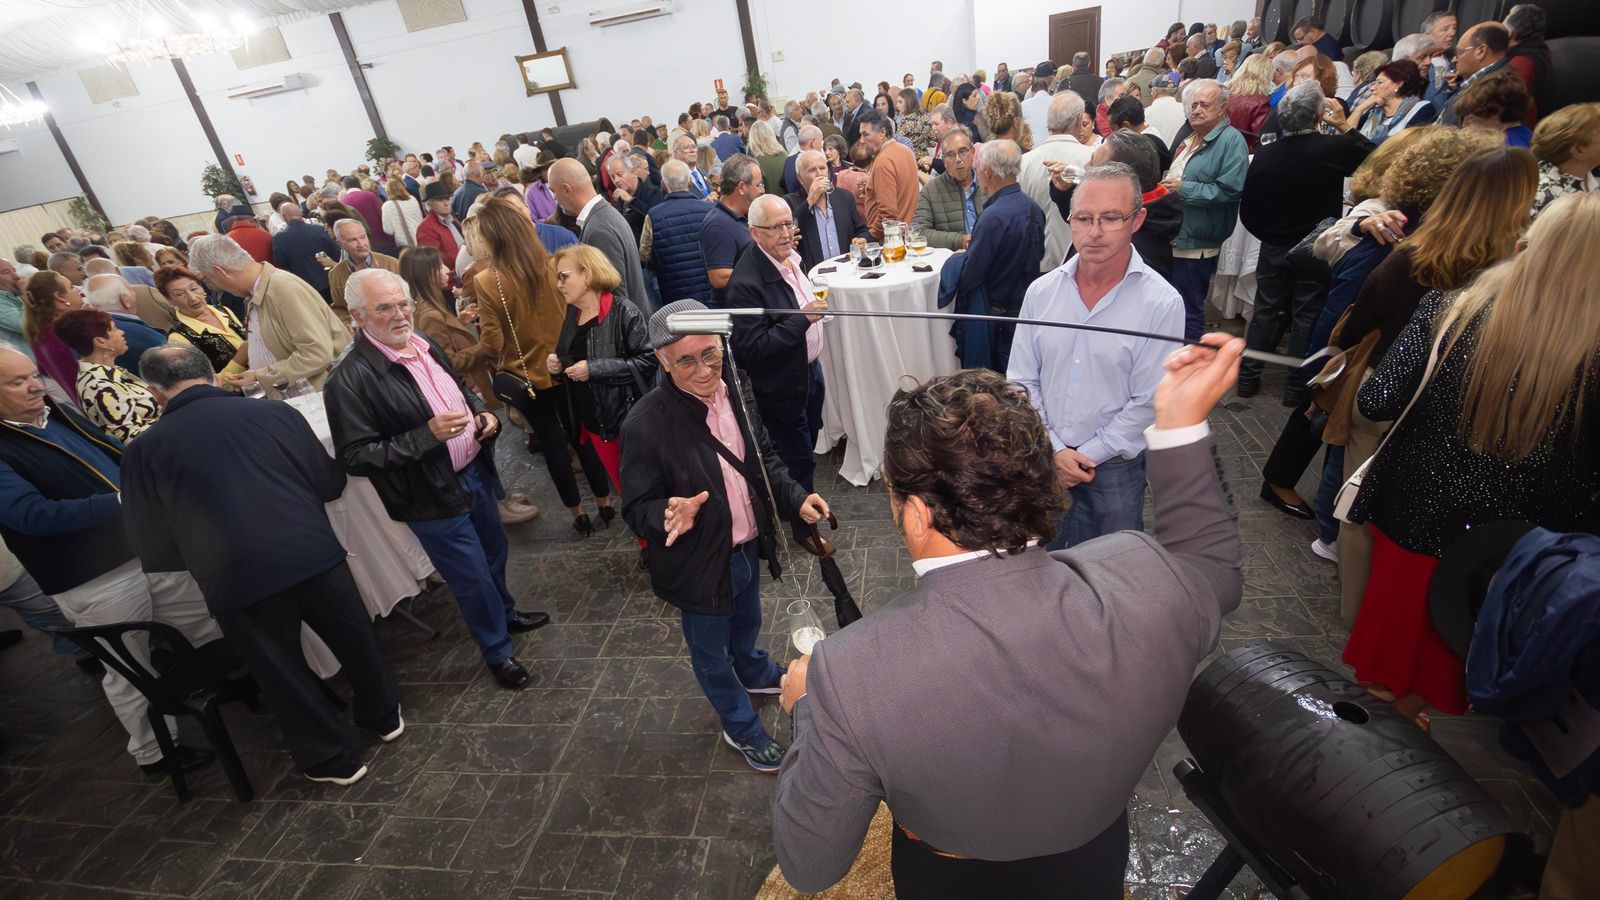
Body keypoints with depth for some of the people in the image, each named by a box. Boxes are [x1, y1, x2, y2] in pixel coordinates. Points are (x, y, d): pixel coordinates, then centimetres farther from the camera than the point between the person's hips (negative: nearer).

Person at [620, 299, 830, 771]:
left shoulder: (735, 387, -11)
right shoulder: (645, 426, -29)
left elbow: (763, 456, 5)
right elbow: (637, 507, -19)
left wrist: (795, 498, -8)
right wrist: (668, 517, -40)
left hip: (748, 546, 6)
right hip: (700, 562, -5)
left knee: (747, 623, 33)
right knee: (711, 653, 20)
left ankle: (755, 672, 66)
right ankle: (741, 728, 48)